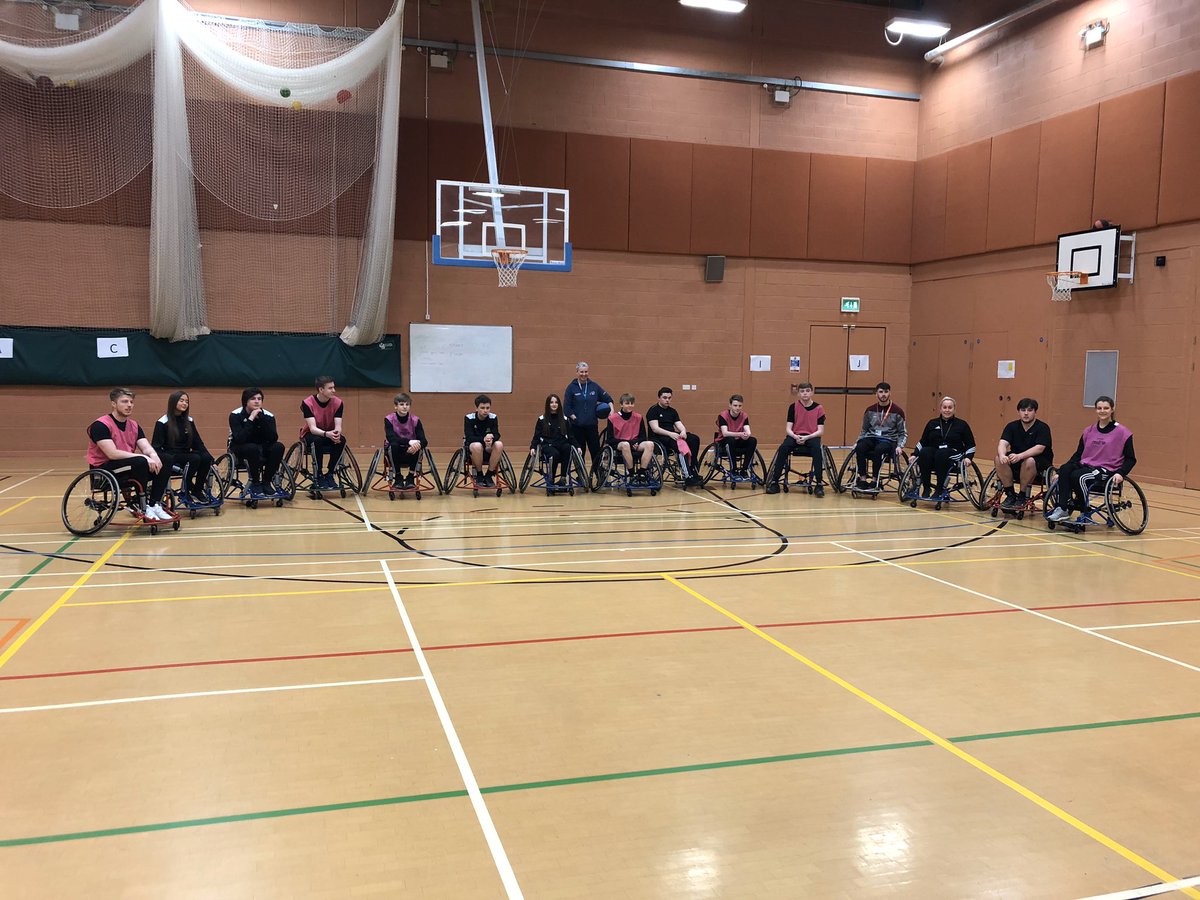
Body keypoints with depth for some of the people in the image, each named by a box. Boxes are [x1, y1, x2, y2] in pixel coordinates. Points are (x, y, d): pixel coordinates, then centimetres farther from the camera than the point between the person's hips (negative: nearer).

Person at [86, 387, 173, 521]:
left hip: (128, 468, 7)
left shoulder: (134, 426, 10)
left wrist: (153, 456, -26)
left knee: (164, 466, -13)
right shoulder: (100, 425, -13)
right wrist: (143, 457, -28)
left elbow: (147, 448, -1)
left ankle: (154, 505, -8)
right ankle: (143, 508, -21)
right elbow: (112, 454, -24)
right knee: (141, 462, -32)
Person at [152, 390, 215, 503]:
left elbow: (198, 443, 11)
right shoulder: (163, 422, -4)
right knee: (195, 459, -32)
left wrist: (211, 459, 0)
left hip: (185, 455, 5)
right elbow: (156, 446, -5)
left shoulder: (189, 421, 11)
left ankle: (198, 491, -10)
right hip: (170, 457, -5)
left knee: (206, 459, -25)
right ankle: (186, 492, -18)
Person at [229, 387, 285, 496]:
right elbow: (239, 439, -30)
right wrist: (250, 419, -32)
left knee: (278, 447, -25)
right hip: (240, 449, -3)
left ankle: (266, 482, -11)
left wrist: (262, 419, -29)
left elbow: (274, 438, -23)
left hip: (261, 448, 3)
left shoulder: (268, 416, -9)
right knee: (253, 448, -36)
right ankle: (255, 482, -15)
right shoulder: (236, 415, -17)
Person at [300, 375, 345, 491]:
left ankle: (329, 475, -15)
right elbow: (312, 428, -29)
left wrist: (336, 433, -43)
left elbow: (338, 426, -18)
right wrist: (327, 434, -49)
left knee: (341, 440, -30)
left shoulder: (338, 402, -13)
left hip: (330, 434, 3)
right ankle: (318, 477, -22)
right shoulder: (307, 403, -21)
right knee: (317, 440, -37)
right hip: (310, 434, -3)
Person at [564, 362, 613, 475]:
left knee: (596, 451, 2)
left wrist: (611, 409, -2)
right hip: (577, 426, -2)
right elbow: (566, 407, -4)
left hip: (592, 425, 2)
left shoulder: (594, 386, 7)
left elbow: (607, 398, 13)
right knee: (579, 453, 5)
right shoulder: (571, 387, 0)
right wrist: (574, 417, -12)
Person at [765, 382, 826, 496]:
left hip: (812, 437, -1)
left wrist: (806, 438, -21)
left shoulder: (818, 408, -1)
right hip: (795, 436, 1)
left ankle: (819, 484, -30)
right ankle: (774, 482, -24)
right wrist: (795, 436, -23)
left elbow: (820, 431, -5)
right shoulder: (793, 407, 1)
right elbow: (788, 428, -2)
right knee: (783, 447, -30)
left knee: (817, 448, -35)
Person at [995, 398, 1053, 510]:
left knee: (1029, 461, -37)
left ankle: (1023, 497, -18)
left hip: (1040, 464, -4)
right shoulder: (1012, 426, 0)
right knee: (999, 459, -23)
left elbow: (1039, 448, -26)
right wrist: (1002, 455, -39)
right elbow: (1003, 443, -15)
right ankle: (1010, 495, -12)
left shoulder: (1043, 428, -11)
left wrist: (1020, 456, -42)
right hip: (1016, 463, 4)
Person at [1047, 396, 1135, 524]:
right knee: (1064, 470, -27)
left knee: (1078, 476, -33)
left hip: (1106, 470, -5)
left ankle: (1084, 515, -16)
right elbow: (1078, 453, 15)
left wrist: (1120, 473, -18)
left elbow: (1130, 459, 0)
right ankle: (1063, 509, -32)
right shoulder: (1089, 431, 14)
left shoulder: (1121, 432, 0)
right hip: (1086, 466, 5)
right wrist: (1068, 466, -2)